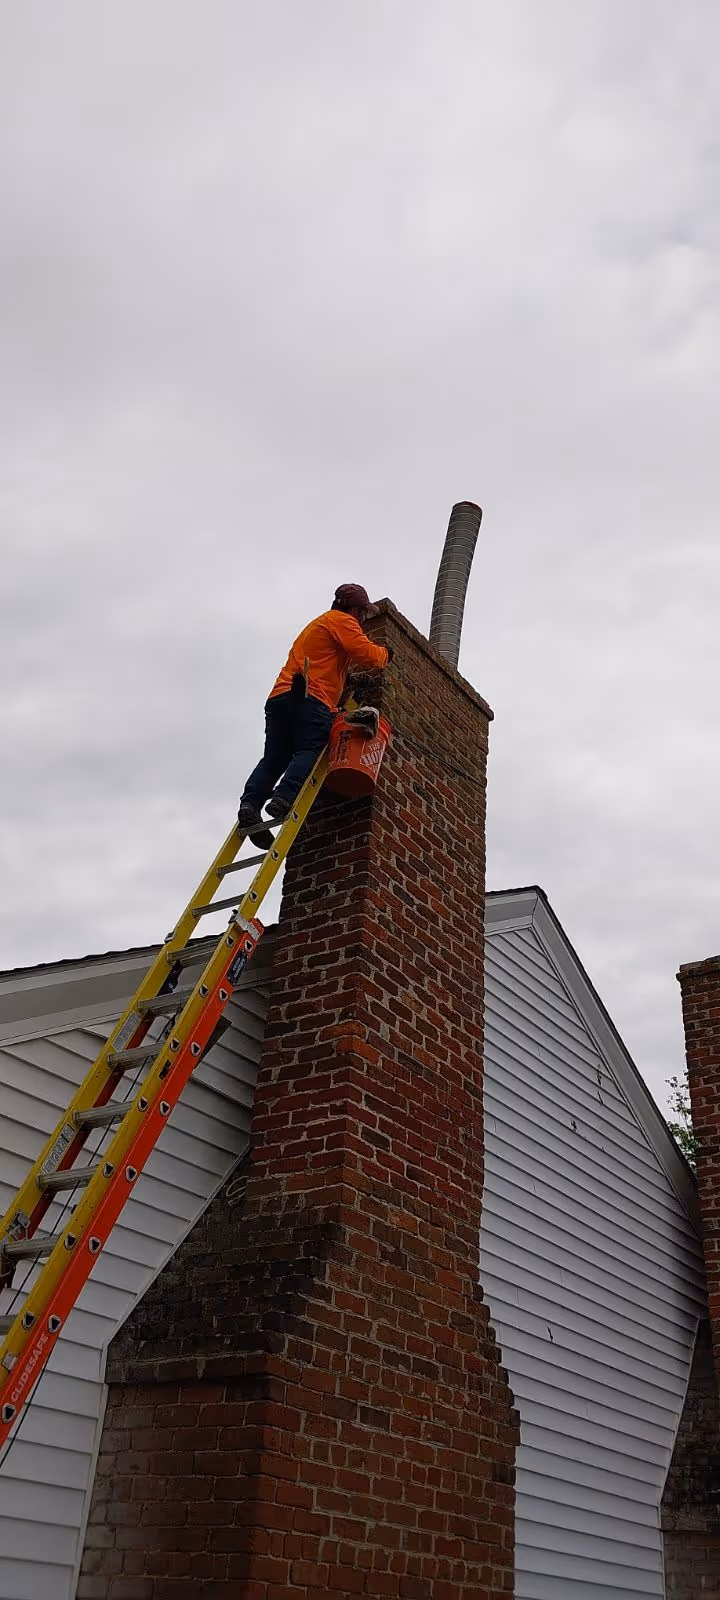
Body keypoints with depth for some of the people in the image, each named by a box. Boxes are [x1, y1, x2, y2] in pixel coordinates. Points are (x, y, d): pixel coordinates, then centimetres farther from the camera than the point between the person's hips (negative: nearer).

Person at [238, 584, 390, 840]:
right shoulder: (342, 620, 8)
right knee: (309, 752, -17)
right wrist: (384, 654, 15)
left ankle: (250, 802, -18)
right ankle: (284, 799, -37)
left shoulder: (317, 624, 36)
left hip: (280, 695, 8)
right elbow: (366, 653, -3)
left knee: (274, 758, 1)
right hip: (310, 698, -8)